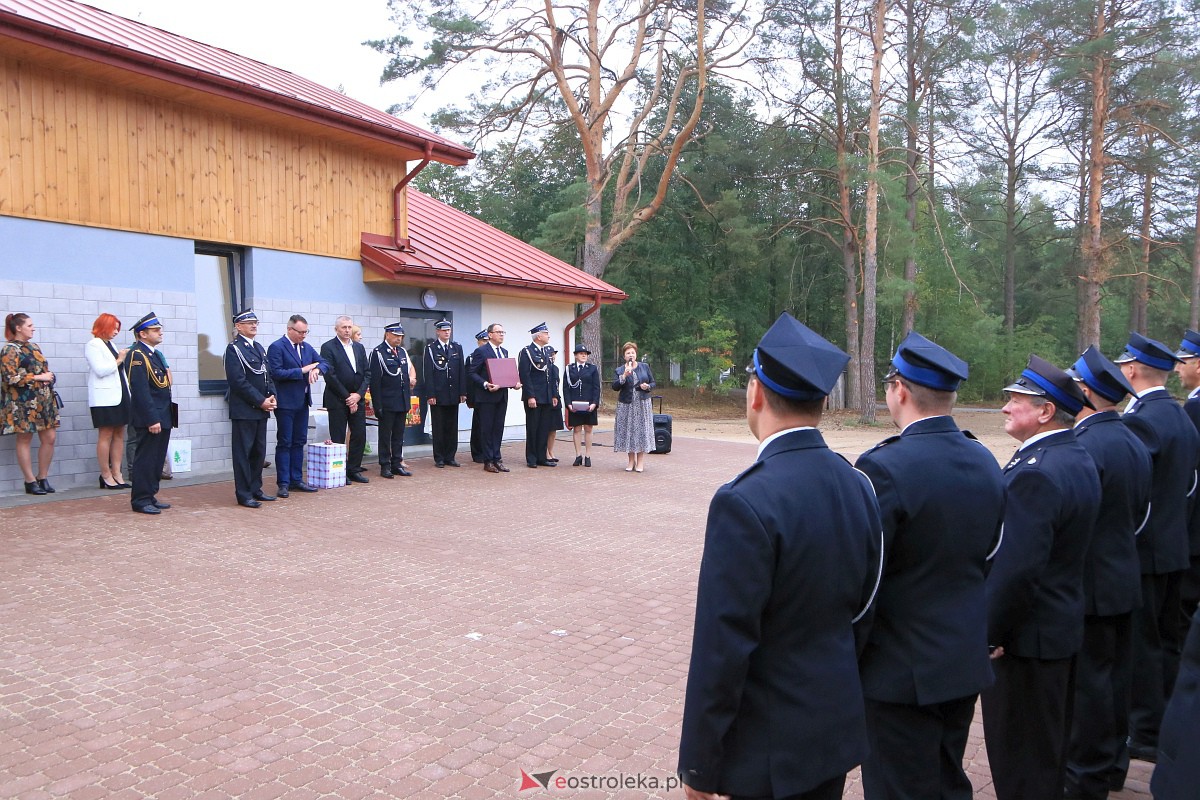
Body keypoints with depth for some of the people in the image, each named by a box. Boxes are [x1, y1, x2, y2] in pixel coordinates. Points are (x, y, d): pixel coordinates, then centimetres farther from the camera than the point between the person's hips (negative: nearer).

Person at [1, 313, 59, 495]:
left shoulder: (33, 347, 15)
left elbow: (43, 369, 23)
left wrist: (48, 376, 1)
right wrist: (38, 377, -15)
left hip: (43, 400, 7)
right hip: (23, 402, -7)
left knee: (50, 438, 4)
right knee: (24, 439, 2)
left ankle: (43, 478, 15)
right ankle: (30, 481, 7)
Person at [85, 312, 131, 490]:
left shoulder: (110, 345, 20)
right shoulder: (93, 345, -5)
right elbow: (100, 370, -16)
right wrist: (119, 360, -7)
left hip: (119, 395, 8)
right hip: (105, 397, -8)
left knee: (119, 435, 6)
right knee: (106, 435, -4)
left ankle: (116, 473, 9)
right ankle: (106, 475, 1)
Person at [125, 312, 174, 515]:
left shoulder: (155, 354, 16)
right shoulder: (137, 356, -13)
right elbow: (141, 391, -19)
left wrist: (163, 417, 16)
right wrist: (152, 420, -22)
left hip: (162, 417, 9)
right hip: (150, 419, -9)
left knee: (157, 459, 14)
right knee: (145, 459, -2)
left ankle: (150, 496, 23)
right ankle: (140, 500, 5)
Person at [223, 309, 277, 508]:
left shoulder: (259, 348, 17)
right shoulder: (234, 349, -8)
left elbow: (267, 375, 19)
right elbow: (238, 381, -15)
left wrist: (271, 396, 1)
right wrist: (261, 401, -15)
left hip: (261, 409, 8)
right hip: (244, 410, -8)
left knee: (259, 451, 12)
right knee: (243, 452, -2)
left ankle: (255, 489, 21)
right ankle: (243, 494, 4)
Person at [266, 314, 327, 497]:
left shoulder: (307, 347, 11)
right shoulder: (276, 347, -10)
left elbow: (324, 363, 11)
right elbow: (276, 373, -18)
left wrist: (316, 369, -12)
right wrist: (302, 371, -19)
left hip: (302, 402, 7)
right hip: (285, 403, -7)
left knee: (299, 442, 12)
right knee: (284, 443, -2)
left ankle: (296, 480, 19)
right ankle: (283, 483, 3)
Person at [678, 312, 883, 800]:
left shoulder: (745, 502, -26)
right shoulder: (856, 484, -4)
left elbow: (722, 648, -23)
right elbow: (864, 603, 6)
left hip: (770, 743, -7)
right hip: (838, 725, 7)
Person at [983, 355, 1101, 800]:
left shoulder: (1035, 473, -25)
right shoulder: (1079, 459, 6)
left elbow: (1016, 568, -29)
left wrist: (989, 634, -17)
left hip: (1026, 636, -10)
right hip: (1064, 626, 10)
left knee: (1020, 764, 5)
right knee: (1051, 746, 24)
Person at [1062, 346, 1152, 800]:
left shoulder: (1083, 447, -23)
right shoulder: (1132, 443, 7)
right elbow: (1138, 513, 14)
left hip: (1088, 584, -9)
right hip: (1123, 579, 9)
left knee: (1087, 681, 2)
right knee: (1114, 673, 19)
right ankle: (1109, 758, 35)